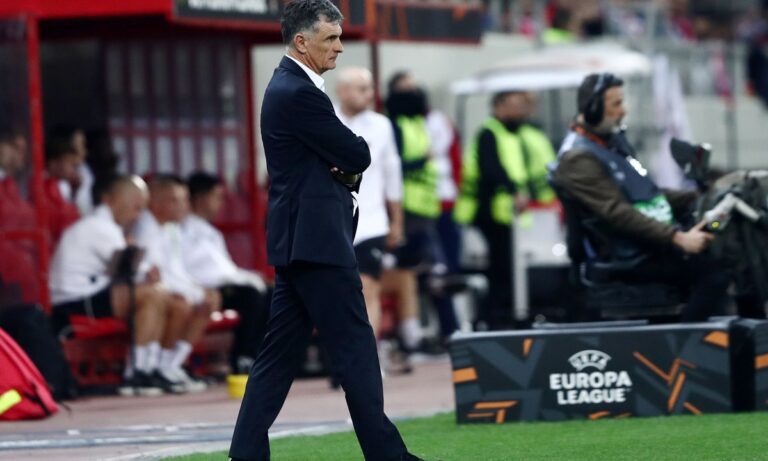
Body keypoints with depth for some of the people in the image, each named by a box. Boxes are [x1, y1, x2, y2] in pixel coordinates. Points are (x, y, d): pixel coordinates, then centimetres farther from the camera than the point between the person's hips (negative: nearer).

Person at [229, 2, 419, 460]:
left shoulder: (289, 87, 17)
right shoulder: (300, 94, -15)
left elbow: (347, 159, 18)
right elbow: (359, 156, -14)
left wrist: (346, 169, -3)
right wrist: (350, 166, 8)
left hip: (296, 239, 10)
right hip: (316, 238, -10)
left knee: (280, 354, 7)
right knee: (355, 349, -5)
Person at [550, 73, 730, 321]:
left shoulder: (613, 140, 20)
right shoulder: (578, 159, -12)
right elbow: (618, 214, -20)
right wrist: (677, 238, -26)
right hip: (631, 258, -10)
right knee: (713, 274, -26)